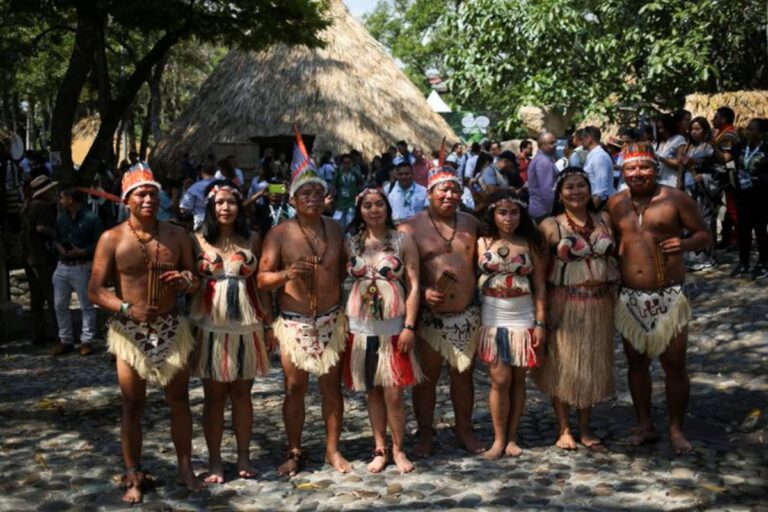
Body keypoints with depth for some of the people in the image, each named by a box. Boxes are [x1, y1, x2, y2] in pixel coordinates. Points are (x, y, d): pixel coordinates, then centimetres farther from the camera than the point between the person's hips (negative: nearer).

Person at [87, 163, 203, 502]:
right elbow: (95, 290, -6)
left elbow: (195, 280, 12)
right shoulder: (112, 239, -5)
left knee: (179, 401, 7)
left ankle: (185, 468, 20)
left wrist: (187, 281, -12)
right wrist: (127, 309, -21)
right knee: (133, 406, 4)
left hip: (171, 327, 2)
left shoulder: (177, 236, 4)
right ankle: (134, 477, 15)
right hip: (130, 331, -2)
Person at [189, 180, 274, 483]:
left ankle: (244, 457, 19)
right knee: (214, 395, 4)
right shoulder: (198, 241, 2)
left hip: (247, 327, 1)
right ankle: (214, 461, 13)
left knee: (242, 392, 9)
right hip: (211, 328, -1)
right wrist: (190, 326, -8)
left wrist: (269, 324, 5)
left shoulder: (252, 240, 7)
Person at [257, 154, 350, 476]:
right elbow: (262, 279, -6)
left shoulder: (335, 230, 7)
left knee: (331, 386, 7)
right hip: (294, 322, -3)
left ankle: (333, 450, 21)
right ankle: (294, 452, 19)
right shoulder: (279, 234, -5)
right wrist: (287, 274, -25)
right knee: (295, 387, 4)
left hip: (330, 319, 3)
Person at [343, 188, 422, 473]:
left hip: (393, 326, -2)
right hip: (360, 326, 2)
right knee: (372, 392, 9)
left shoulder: (403, 241, 0)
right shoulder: (350, 243, 5)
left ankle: (398, 449, 15)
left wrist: (409, 326, -9)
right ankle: (380, 450, 21)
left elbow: (413, 286, -2)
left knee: (394, 394, -3)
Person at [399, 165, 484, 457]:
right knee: (426, 377, 6)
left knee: (463, 374, 14)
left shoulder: (471, 224, 8)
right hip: (428, 316, -3)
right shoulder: (410, 229, -5)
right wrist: (423, 292, -21)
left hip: (466, 314, 3)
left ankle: (464, 430, 29)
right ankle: (425, 434, 20)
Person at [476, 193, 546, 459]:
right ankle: (499, 439, 8)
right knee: (500, 380, -4)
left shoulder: (530, 244, 2)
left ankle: (512, 437, 17)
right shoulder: (482, 243, 0)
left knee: (518, 379, 6)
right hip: (493, 320, -1)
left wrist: (540, 322, -4)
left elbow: (539, 286, 2)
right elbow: (471, 280, -2)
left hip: (523, 320, 1)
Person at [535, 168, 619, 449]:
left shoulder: (605, 220, 7)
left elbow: (617, 256, 12)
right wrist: (541, 310, -13)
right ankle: (563, 429, 18)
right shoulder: (551, 226, -5)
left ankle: (585, 426, 26)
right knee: (563, 364, 4)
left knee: (593, 364, 11)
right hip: (565, 304, -4)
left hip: (599, 305, 4)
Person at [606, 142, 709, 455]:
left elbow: (703, 234, 1)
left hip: (669, 298, -3)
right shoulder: (616, 204, 7)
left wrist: (684, 243, -21)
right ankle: (645, 425, 26)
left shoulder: (675, 199, -4)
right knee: (636, 362, 12)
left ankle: (676, 429, 17)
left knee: (674, 365, 1)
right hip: (630, 298, 4)